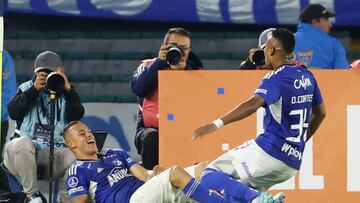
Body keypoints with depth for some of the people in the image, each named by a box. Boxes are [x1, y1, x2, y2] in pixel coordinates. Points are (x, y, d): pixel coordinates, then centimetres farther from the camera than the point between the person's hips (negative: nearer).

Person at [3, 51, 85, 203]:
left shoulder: (66, 93, 13)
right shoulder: (26, 88, 12)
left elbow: (76, 116, -6)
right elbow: (13, 113, -6)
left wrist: (68, 88, -16)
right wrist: (34, 89, -13)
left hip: (55, 153, 1)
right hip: (23, 153, 0)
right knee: (22, 143, -36)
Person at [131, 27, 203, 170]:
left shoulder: (193, 70, 16)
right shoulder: (149, 66, 15)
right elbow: (137, 88, -7)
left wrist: (183, 70, -16)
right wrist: (159, 62, -11)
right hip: (151, 127, 0)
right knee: (151, 138, -35)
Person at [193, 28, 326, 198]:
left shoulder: (276, 78, -11)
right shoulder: (306, 76, 13)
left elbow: (253, 104, -29)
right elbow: (320, 113, 24)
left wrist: (217, 124, -35)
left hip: (269, 151, -8)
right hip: (293, 163, 8)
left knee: (211, 175, -5)